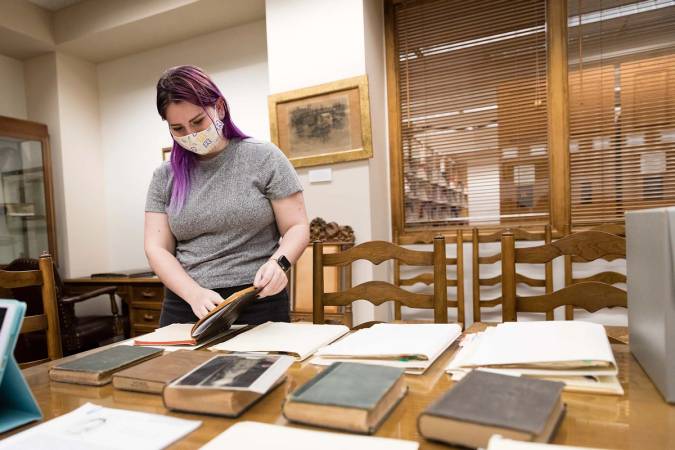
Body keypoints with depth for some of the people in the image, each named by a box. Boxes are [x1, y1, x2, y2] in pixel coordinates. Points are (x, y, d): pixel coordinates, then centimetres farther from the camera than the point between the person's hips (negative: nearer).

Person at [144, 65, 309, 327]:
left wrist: (278, 262, -22)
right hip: (185, 307, 3)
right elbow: (157, 249, 2)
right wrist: (195, 293, -15)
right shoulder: (164, 177, 6)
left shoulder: (264, 158, -2)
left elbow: (297, 228, -2)